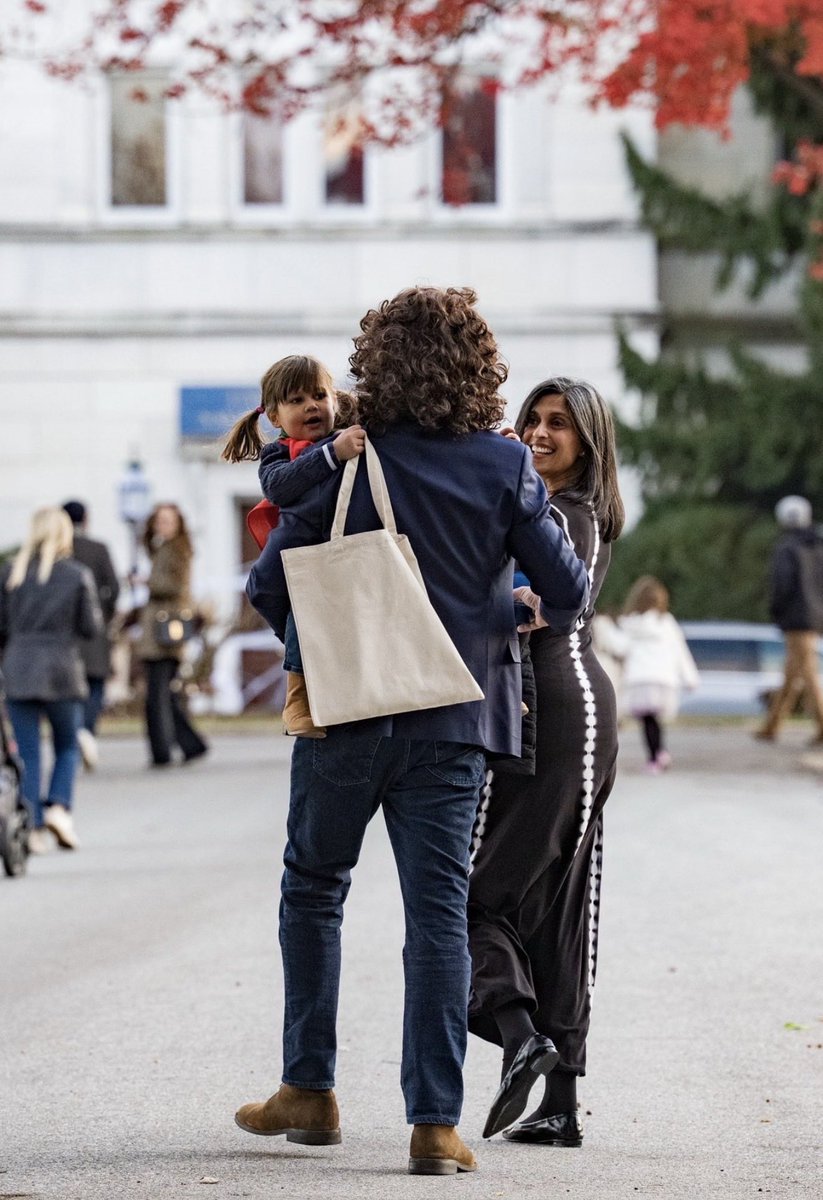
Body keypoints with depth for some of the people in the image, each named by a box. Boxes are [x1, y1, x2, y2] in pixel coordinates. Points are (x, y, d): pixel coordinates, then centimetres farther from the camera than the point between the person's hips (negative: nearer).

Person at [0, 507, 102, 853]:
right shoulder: (78, 575, -3)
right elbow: (91, 627, -2)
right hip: (62, 670, -1)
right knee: (67, 746, 14)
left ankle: (33, 827, 1)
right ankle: (59, 806, -6)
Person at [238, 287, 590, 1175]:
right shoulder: (503, 466, -2)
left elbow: (268, 584, -3)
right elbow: (567, 589, 0)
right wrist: (547, 621, 23)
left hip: (346, 711, -1)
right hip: (453, 721, 1)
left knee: (313, 889, 17)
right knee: (438, 911, 1)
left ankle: (309, 1089, 20)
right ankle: (435, 1123, -5)